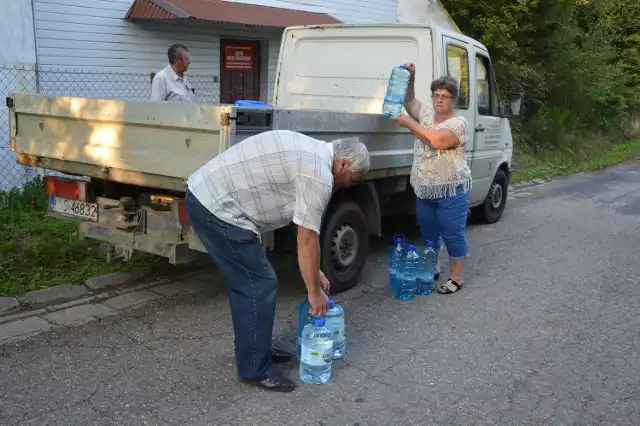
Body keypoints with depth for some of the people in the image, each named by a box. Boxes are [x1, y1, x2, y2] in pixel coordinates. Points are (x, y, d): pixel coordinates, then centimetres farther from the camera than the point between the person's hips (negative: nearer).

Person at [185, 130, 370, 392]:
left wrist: (315, 272, 24)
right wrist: (314, 292, 0)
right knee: (259, 286, -2)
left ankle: (254, 350, 32)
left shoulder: (310, 154, 18)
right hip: (218, 207, -11)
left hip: (204, 194, 11)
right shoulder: (319, 175, -14)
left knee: (247, 283, 19)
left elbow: (305, 231, 22)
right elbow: (307, 240, -11)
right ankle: (255, 370, 9)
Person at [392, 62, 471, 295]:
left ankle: (456, 277, 11)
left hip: (451, 190, -7)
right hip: (424, 189, 7)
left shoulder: (459, 123, -12)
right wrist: (410, 78, -1)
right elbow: (409, 101, 18)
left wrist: (409, 123, -22)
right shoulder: (426, 113, 9)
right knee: (428, 232, 17)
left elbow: (437, 140, -27)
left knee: (453, 233, 0)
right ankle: (433, 269, 33)